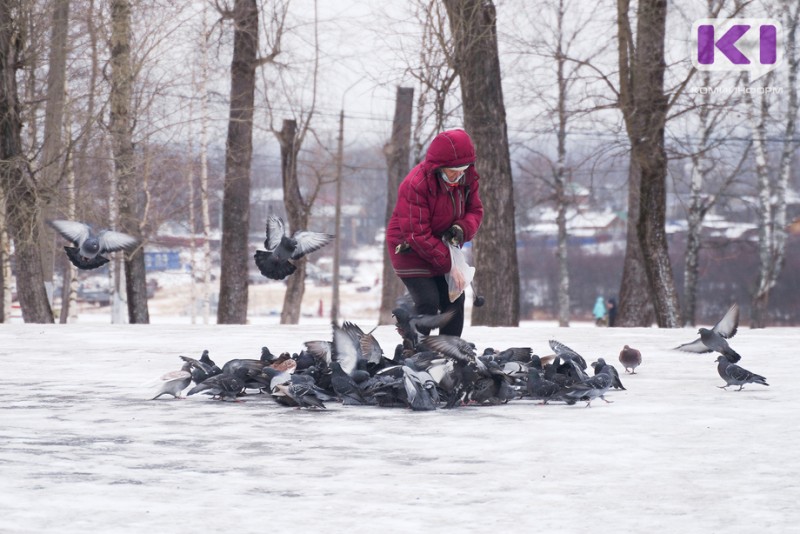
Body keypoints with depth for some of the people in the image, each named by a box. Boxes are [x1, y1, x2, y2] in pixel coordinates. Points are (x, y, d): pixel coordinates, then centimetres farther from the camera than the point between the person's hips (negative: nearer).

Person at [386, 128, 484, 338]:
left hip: (443, 247, 7)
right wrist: (449, 263, -29)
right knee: (428, 303, -18)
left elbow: (475, 210, 3)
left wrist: (462, 229, -22)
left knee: (455, 301, 4)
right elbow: (417, 235, -29)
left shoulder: (467, 179, -8)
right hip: (410, 248, -7)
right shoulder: (415, 185, -30)